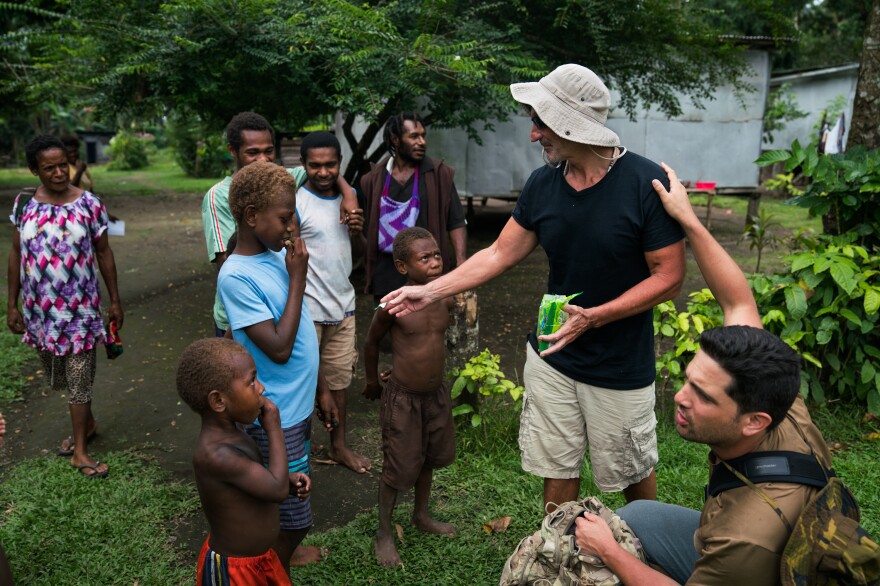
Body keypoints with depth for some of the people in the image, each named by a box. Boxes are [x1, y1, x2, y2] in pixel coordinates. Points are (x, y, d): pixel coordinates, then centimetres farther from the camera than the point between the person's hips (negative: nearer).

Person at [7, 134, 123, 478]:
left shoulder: (89, 204, -7)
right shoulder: (23, 204, 0)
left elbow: (103, 253, -1)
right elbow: (16, 254, 6)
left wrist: (115, 300, 1)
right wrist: (12, 304, 5)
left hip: (80, 308, -3)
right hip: (39, 310, 3)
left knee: (79, 378, 3)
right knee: (58, 376, 17)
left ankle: (79, 451, 15)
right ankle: (87, 422, 40)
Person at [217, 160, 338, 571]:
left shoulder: (278, 255, 2)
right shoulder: (236, 276, -22)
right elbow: (279, 348, -26)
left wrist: (321, 388, 16)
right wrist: (298, 278, -20)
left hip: (298, 404, 8)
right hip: (275, 415, -8)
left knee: (292, 495, 27)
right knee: (294, 517, 5)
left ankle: (281, 551, 49)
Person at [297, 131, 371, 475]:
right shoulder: (295, 204, -11)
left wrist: (357, 233, -6)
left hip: (343, 306, 6)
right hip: (308, 311, -6)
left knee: (339, 380, 16)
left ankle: (339, 446, 31)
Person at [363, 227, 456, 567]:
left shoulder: (445, 300, -7)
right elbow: (372, 341, -4)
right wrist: (372, 381, 7)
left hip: (437, 393, 5)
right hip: (402, 397, -5)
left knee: (428, 459, 22)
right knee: (398, 468, 6)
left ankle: (421, 516, 46)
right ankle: (384, 535, 27)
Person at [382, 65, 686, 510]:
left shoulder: (646, 184, -18)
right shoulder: (543, 183, -3)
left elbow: (669, 276, -16)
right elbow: (499, 255, 4)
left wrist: (592, 317, -25)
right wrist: (429, 291, 0)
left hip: (620, 366, -3)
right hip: (550, 356, 4)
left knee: (631, 473, 16)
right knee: (556, 471, 15)